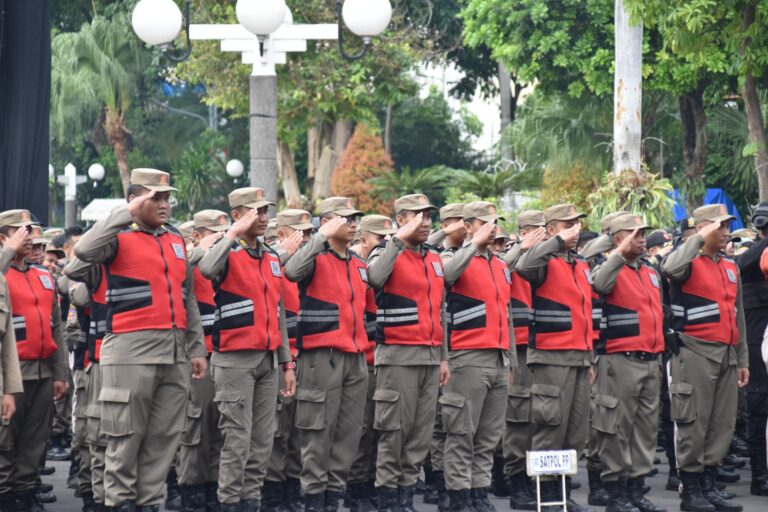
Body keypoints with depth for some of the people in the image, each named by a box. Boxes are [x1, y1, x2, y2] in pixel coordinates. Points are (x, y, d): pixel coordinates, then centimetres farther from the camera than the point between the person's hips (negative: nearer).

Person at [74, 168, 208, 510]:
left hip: (176, 351, 6)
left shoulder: (176, 240, 18)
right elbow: (85, 251, -24)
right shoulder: (118, 237, -1)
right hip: (132, 350, -6)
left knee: (165, 435, 6)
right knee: (127, 434, -3)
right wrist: (126, 213, -20)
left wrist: (197, 348, 16)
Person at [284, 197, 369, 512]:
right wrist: (323, 236, -24)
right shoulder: (316, 258, -4)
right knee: (319, 431, -5)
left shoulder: (360, 265, 17)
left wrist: (365, 349, 22)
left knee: (350, 430, 6)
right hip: (323, 356, -7)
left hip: (356, 358, 7)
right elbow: (292, 272, -26)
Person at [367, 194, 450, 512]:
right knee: (394, 429, -5)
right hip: (398, 355, -6)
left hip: (430, 356, 6)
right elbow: (375, 277, -28)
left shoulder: (435, 260, 17)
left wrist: (443, 357, 18)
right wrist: (399, 239, -23)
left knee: (422, 430, 5)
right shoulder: (387, 253, -2)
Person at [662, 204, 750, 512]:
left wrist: (742, 359, 19)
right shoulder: (690, 261, -5)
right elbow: (671, 268, -32)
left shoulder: (730, 267, 17)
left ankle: (708, 485, 15)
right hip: (696, 354, -7)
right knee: (693, 423, -5)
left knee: (723, 423, 7)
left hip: (726, 354, 7)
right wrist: (700, 239, -22)